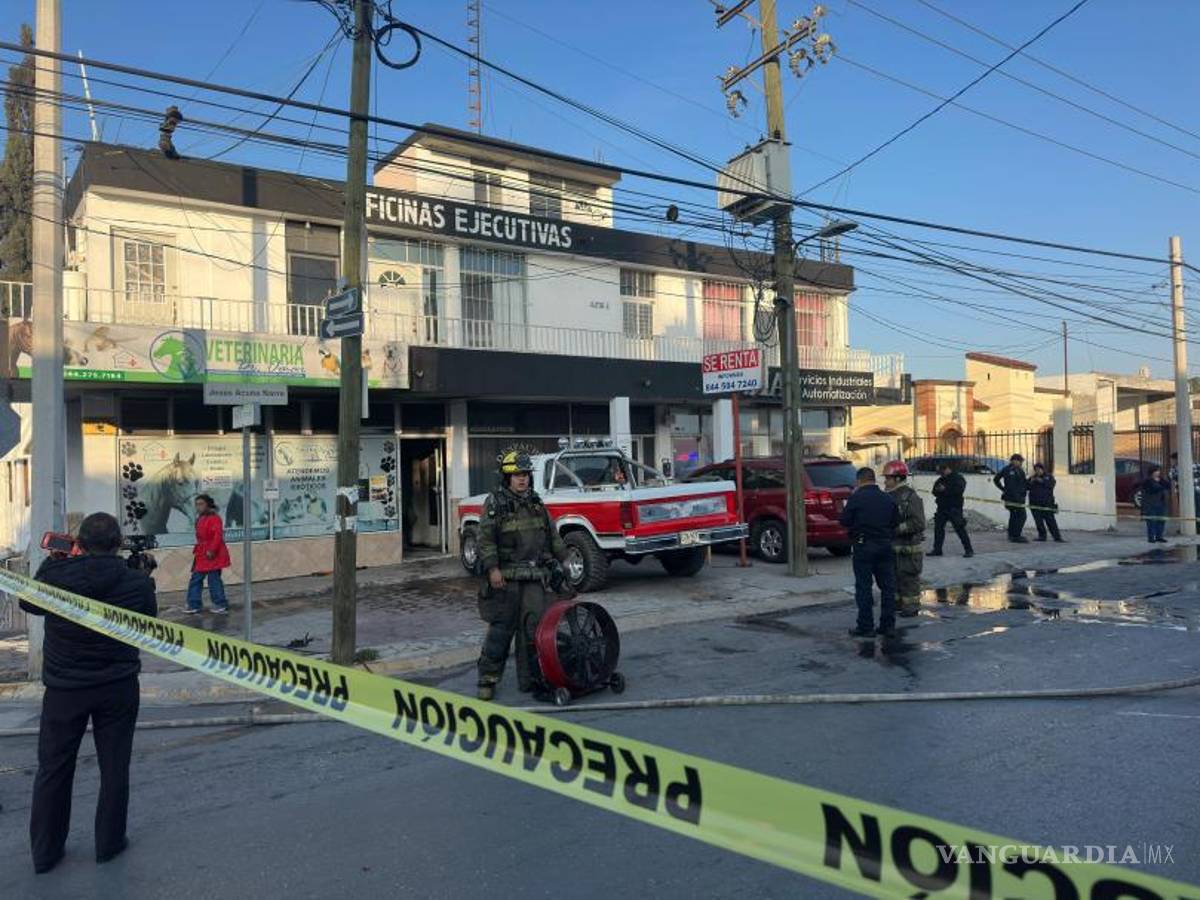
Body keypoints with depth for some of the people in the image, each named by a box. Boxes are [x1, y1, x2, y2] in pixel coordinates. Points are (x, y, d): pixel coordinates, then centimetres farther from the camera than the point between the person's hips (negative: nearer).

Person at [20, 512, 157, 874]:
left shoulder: (55, 575, -14)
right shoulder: (136, 582, -13)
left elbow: (28, 603, 8)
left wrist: (51, 560, 16)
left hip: (63, 689, 1)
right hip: (118, 688, 0)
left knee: (53, 768, 16)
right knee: (114, 767, 13)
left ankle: (45, 851, 27)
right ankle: (109, 843, 25)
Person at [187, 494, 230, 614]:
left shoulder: (214, 518, -14)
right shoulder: (200, 519, 15)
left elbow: (218, 535, -23)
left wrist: (212, 550, -27)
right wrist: (197, 549, 15)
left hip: (212, 555, -9)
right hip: (201, 555, 10)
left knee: (214, 579, -5)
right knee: (195, 579, 11)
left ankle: (221, 605, 3)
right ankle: (194, 605, 17)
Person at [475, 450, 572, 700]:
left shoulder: (536, 503, 16)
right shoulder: (495, 503, -1)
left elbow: (552, 534, 22)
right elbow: (485, 538, -8)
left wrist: (564, 559, 17)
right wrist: (492, 568, -16)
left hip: (535, 576, 5)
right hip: (506, 576, -5)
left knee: (534, 627, 1)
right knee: (501, 628, -2)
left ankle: (529, 679, 10)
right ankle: (487, 678, 10)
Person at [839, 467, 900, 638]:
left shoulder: (856, 498, -11)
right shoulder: (888, 499, 3)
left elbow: (844, 521, -9)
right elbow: (896, 522, 6)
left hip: (863, 546, -4)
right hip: (885, 545, 4)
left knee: (864, 587, 2)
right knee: (888, 586, 11)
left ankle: (865, 627, 4)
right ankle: (888, 625, 15)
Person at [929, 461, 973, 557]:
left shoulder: (958, 478, -5)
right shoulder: (941, 479, 15)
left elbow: (958, 490, -21)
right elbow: (935, 491, 13)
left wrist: (945, 489, -20)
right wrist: (937, 490, -10)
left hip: (954, 509, -7)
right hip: (942, 508, 7)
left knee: (959, 528, -6)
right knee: (938, 528, 5)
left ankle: (968, 550, 2)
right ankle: (937, 549, 14)